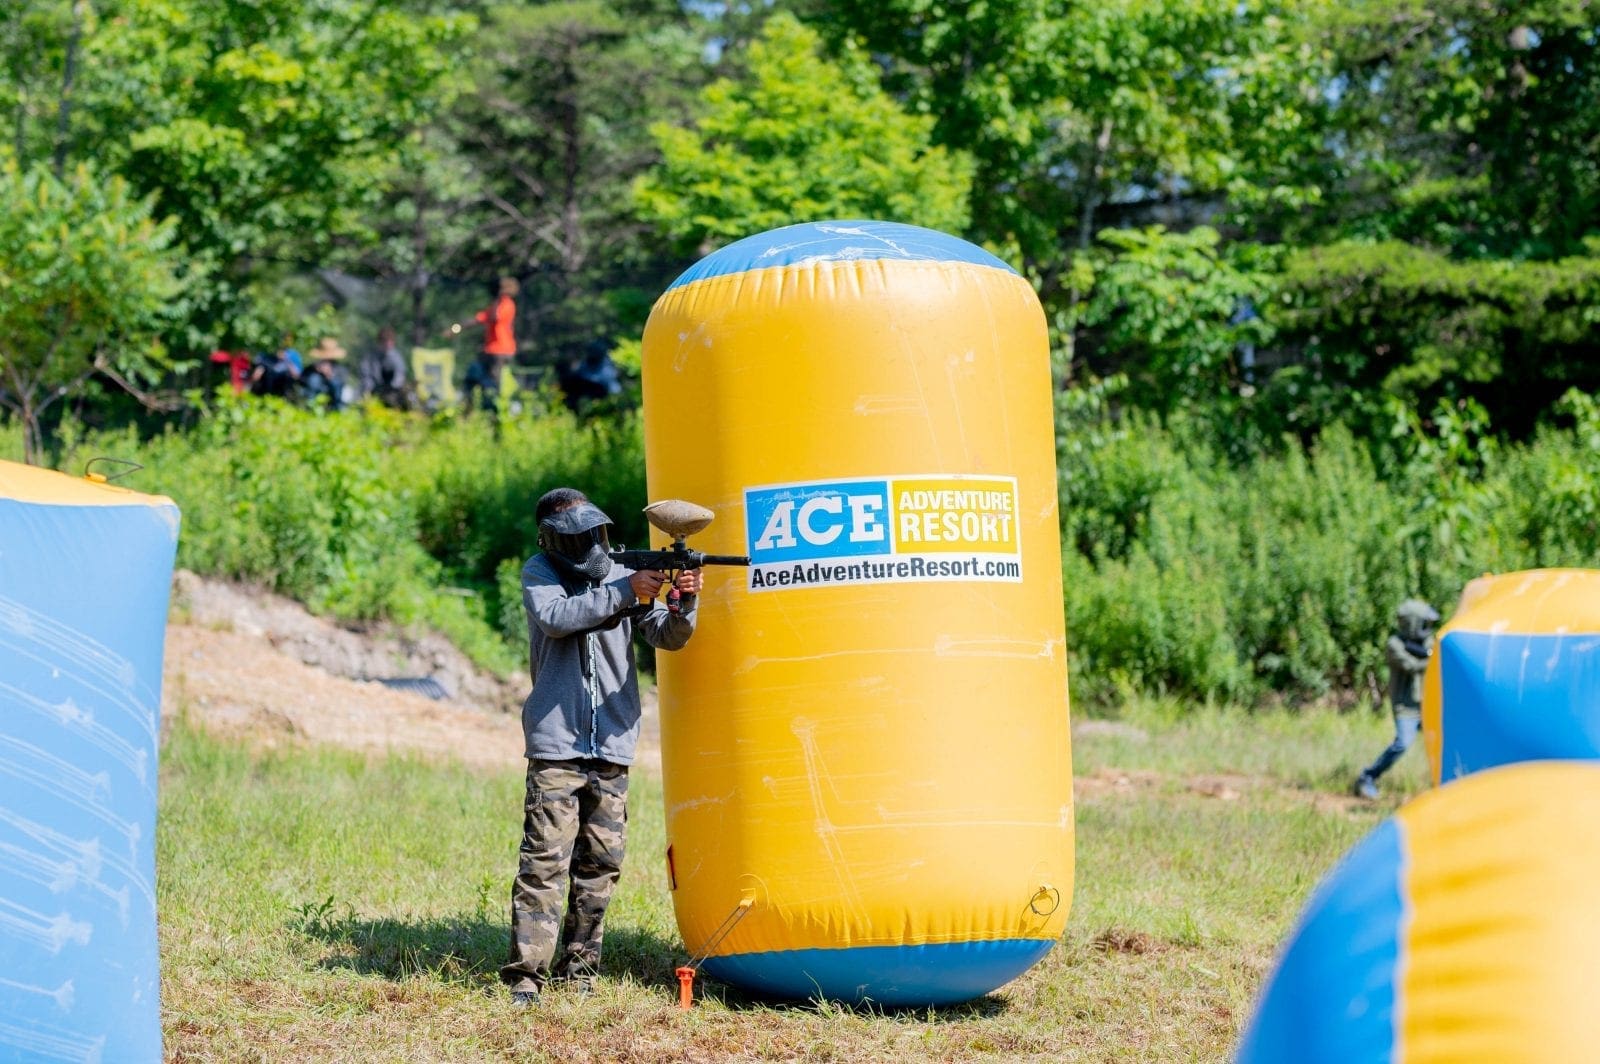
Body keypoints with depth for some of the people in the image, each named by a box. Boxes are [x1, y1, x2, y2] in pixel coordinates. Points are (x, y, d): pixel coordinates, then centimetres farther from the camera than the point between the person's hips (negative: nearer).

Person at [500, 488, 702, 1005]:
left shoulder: (624, 576, 10)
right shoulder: (539, 574, 3)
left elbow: (667, 637, 1)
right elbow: (555, 618, -17)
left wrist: (685, 602, -21)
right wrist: (625, 592, -23)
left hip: (613, 748, 4)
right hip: (556, 744, -4)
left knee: (600, 864, 6)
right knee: (545, 860, -11)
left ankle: (578, 968, 14)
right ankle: (527, 973, -12)